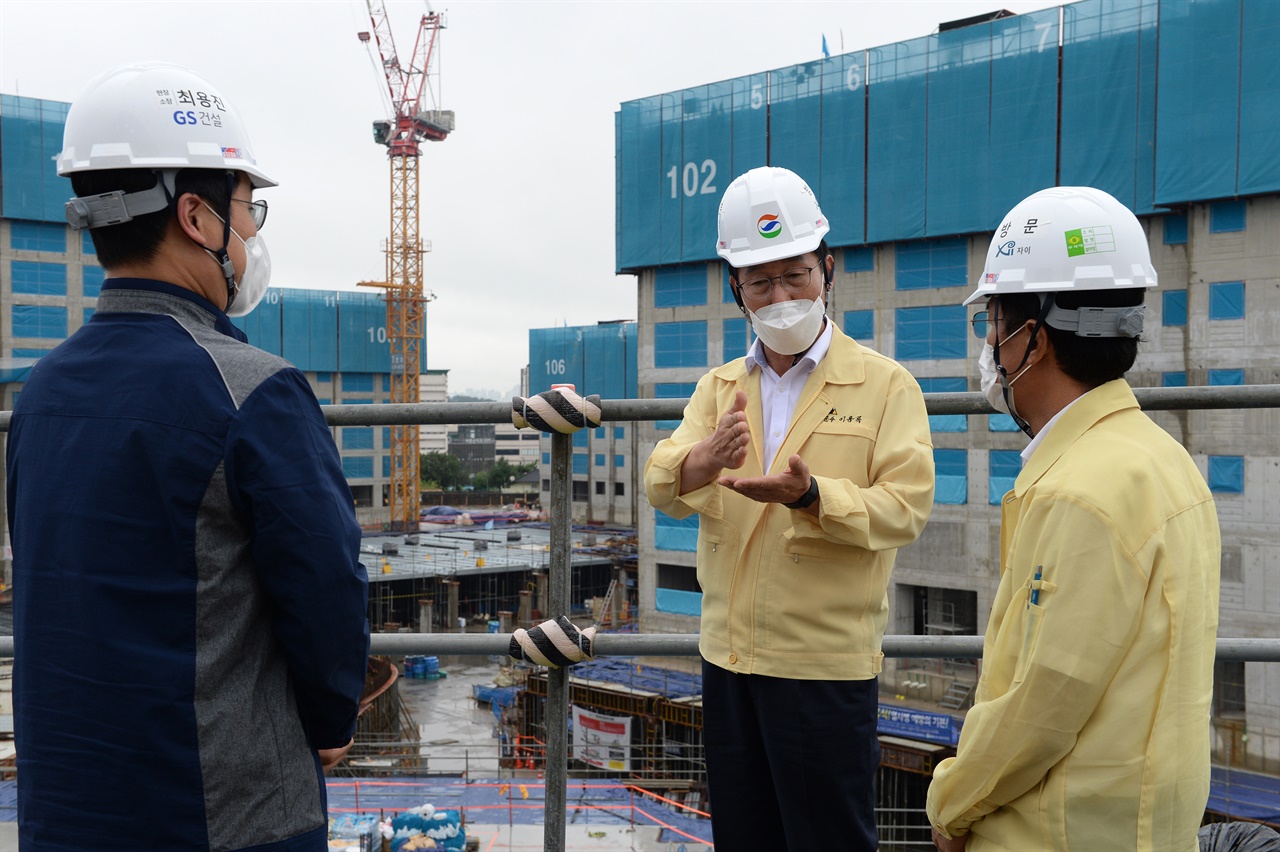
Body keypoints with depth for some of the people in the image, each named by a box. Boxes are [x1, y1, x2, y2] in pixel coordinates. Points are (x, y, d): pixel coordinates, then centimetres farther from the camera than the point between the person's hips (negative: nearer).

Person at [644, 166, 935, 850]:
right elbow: (661, 487, -4)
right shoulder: (717, 388, 11)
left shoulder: (885, 384, -4)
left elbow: (906, 507, -14)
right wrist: (703, 460, -27)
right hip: (728, 658, 5)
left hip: (827, 665, -5)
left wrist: (810, 494, -32)